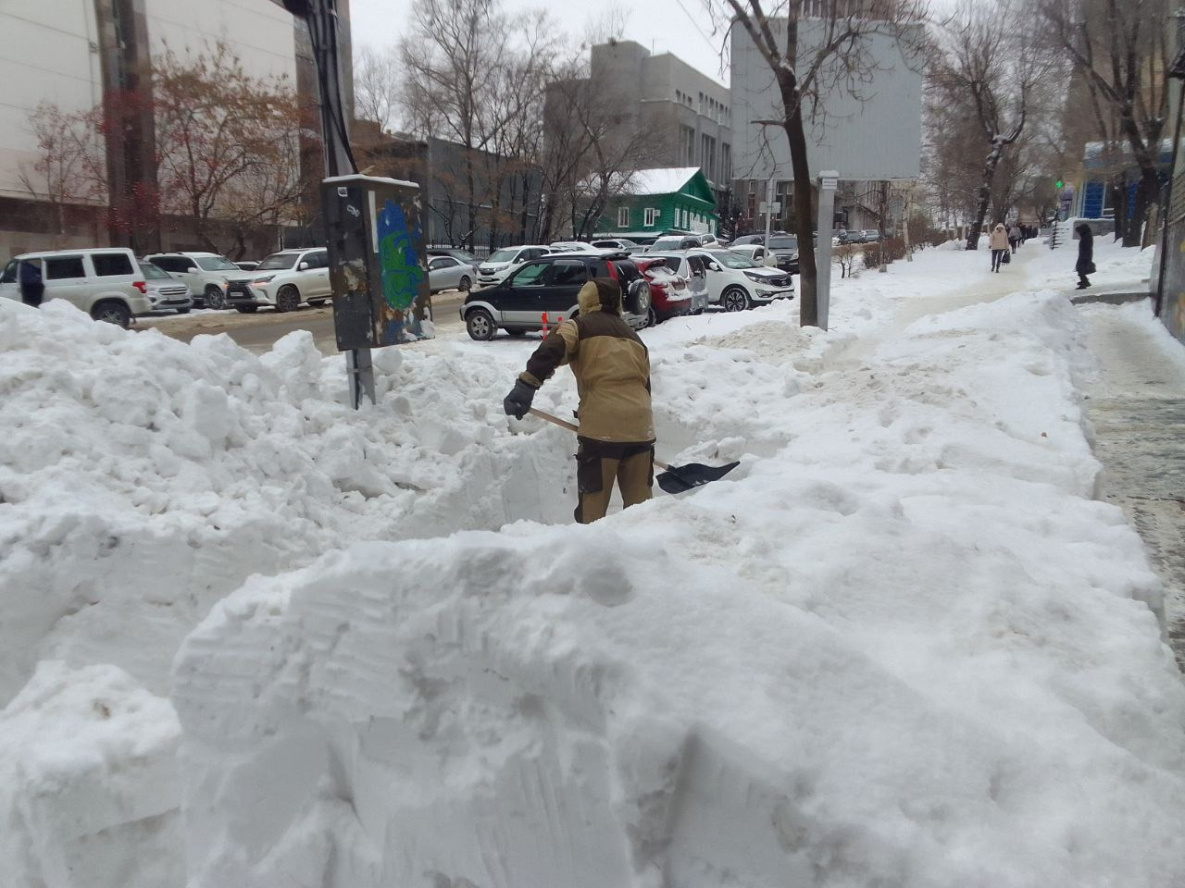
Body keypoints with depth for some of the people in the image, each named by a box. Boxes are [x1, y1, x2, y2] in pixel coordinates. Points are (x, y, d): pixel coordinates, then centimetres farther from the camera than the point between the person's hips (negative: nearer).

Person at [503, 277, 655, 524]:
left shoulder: (580, 326, 7)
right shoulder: (633, 337, 24)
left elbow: (550, 352, -14)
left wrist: (526, 386, -20)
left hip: (601, 427, -5)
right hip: (640, 427, 5)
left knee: (593, 504, 3)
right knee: (640, 504, 13)